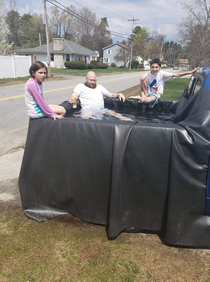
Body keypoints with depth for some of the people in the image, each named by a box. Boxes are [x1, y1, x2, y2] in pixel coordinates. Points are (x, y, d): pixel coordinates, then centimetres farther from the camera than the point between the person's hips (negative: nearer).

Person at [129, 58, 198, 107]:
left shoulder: (162, 73, -11)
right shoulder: (147, 74, -4)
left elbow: (176, 75, -13)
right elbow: (142, 85, 3)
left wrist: (191, 72, -19)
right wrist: (144, 94, -14)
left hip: (156, 94, -2)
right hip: (148, 91, 3)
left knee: (147, 100, -41)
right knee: (142, 77, -23)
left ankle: (139, 97, -8)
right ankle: (145, 95, -12)